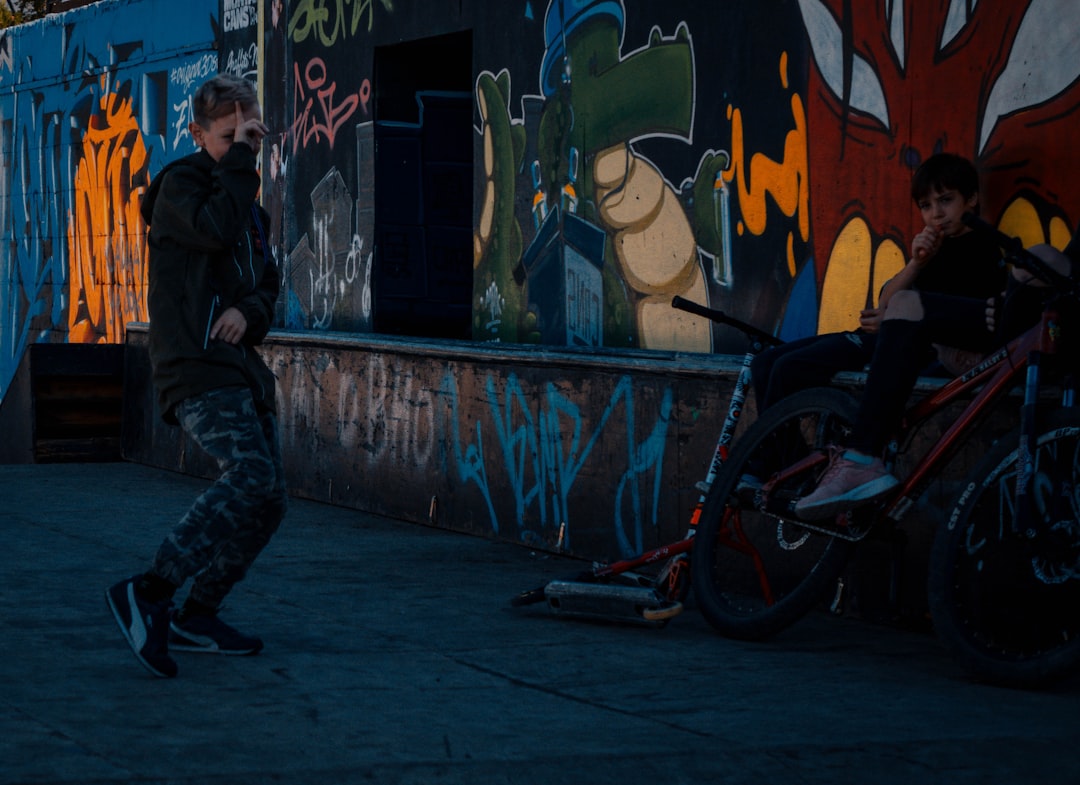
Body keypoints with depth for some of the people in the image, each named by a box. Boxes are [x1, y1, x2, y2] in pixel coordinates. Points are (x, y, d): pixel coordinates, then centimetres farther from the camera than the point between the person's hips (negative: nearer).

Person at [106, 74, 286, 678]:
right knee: (251, 476, -26)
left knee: (268, 501, 6)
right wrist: (239, 158, -13)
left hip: (241, 367, 9)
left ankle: (198, 617, 17)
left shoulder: (249, 204, 22)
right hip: (196, 368, -9)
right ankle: (149, 593, -23)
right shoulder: (180, 185, -2)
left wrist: (249, 311, -3)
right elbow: (217, 228, -22)